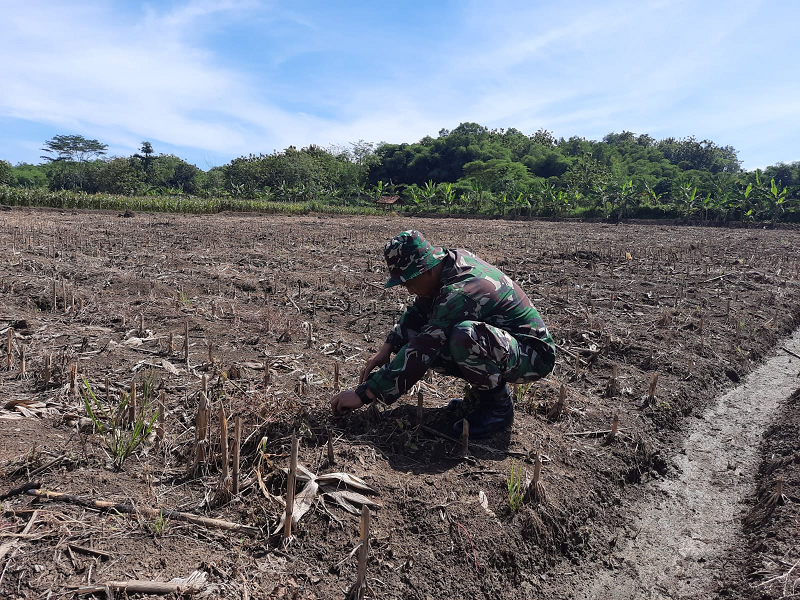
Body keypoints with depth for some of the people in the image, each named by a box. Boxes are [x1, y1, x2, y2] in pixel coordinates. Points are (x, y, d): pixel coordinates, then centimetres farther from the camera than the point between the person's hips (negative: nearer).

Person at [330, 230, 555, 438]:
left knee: (464, 336, -38)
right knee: (424, 339, -1)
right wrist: (386, 350, -1)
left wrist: (363, 394, -26)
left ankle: (498, 405, -12)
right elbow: (417, 312, 9)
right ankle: (485, 388, 8)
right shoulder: (452, 259, -4)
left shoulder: (460, 293, -31)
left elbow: (421, 355, -32)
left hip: (533, 354, -9)